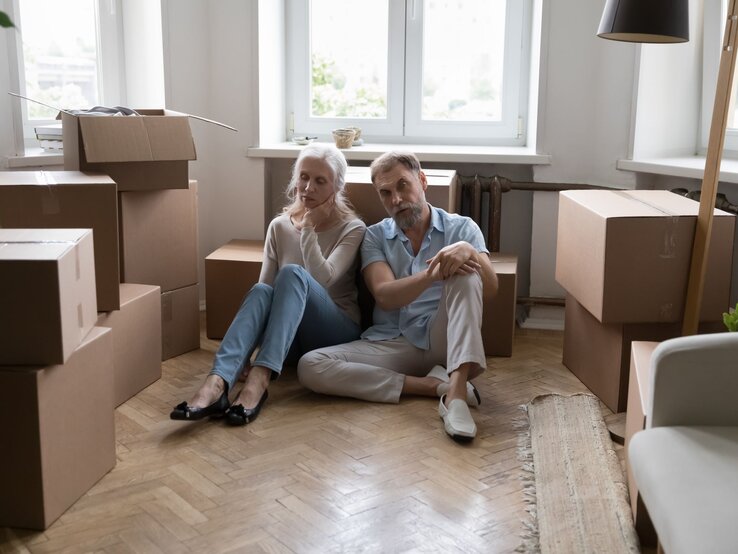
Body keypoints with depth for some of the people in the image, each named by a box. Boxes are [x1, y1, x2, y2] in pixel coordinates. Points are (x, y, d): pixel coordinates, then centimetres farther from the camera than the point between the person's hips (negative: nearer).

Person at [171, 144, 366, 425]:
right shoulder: (280, 226, 8)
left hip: (337, 333, -3)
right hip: (289, 335, 3)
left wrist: (309, 229, -15)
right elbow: (266, 288, 2)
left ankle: (259, 378, -48)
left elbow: (324, 280, -18)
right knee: (261, 291, -31)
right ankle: (217, 384, -52)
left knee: (293, 274, -31)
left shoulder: (352, 229, -2)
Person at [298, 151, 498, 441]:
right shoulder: (375, 236, 10)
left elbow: (490, 288, -6)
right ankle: (436, 385, -23)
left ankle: (456, 391, -40)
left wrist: (470, 252, -27)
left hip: (444, 340, -1)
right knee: (310, 366, -23)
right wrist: (432, 275, -27)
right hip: (391, 344, 1)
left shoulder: (461, 227, 8)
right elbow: (384, 296, -8)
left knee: (464, 270, -27)